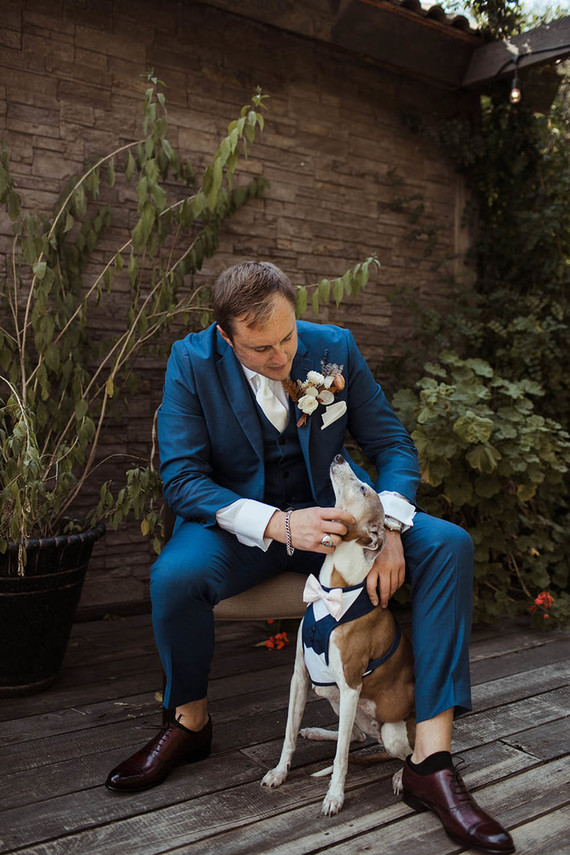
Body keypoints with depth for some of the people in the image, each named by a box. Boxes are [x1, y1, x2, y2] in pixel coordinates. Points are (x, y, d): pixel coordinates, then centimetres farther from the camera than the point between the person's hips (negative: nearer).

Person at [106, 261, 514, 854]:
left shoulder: (334, 347, -7)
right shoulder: (192, 362, -12)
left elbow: (392, 444, -2)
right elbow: (180, 477, -18)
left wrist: (390, 529, -22)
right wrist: (279, 524, -32)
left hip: (331, 511, 2)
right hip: (240, 521, -2)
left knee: (449, 545, -20)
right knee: (174, 574, -34)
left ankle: (431, 763, -18)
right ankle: (190, 722, -1)